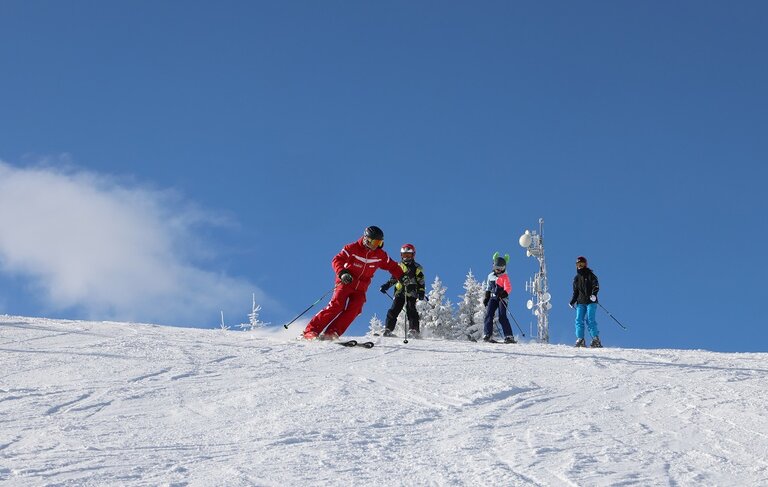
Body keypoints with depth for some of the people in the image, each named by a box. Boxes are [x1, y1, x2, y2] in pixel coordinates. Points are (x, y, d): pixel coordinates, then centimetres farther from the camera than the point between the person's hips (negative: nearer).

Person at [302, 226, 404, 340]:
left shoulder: (380, 255, 4)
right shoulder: (353, 248, -9)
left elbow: (392, 266, 17)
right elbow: (337, 260, -16)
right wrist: (342, 273, -34)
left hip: (360, 288, 5)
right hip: (345, 283, -4)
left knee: (353, 310, -20)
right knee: (337, 305, -22)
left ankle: (331, 333, -23)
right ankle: (311, 331, -22)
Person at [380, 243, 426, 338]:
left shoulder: (417, 268, 9)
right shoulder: (398, 266, 18)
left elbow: (421, 282, 6)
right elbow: (393, 279, 23)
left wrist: (421, 293, -8)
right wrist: (386, 286, 7)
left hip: (411, 293, -3)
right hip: (399, 292, 3)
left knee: (411, 310, -17)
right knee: (394, 310, -7)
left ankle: (414, 330, -18)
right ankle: (388, 329, -6)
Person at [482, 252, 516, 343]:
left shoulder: (505, 277, 0)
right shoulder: (491, 276, 17)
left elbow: (508, 288, -12)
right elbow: (488, 288, 27)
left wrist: (504, 293, -30)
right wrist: (486, 298, 21)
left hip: (502, 298, -5)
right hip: (493, 298, 5)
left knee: (502, 317, -15)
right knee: (489, 315, -11)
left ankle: (509, 336, -15)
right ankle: (487, 335, -13)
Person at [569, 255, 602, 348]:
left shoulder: (590, 275, 3)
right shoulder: (576, 278, 20)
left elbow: (596, 286, -7)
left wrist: (594, 294, -26)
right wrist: (572, 302, 13)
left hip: (591, 301, -5)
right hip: (580, 302, 5)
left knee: (590, 320, -14)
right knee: (579, 320, -7)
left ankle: (596, 340, -11)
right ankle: (580, 340, -8)